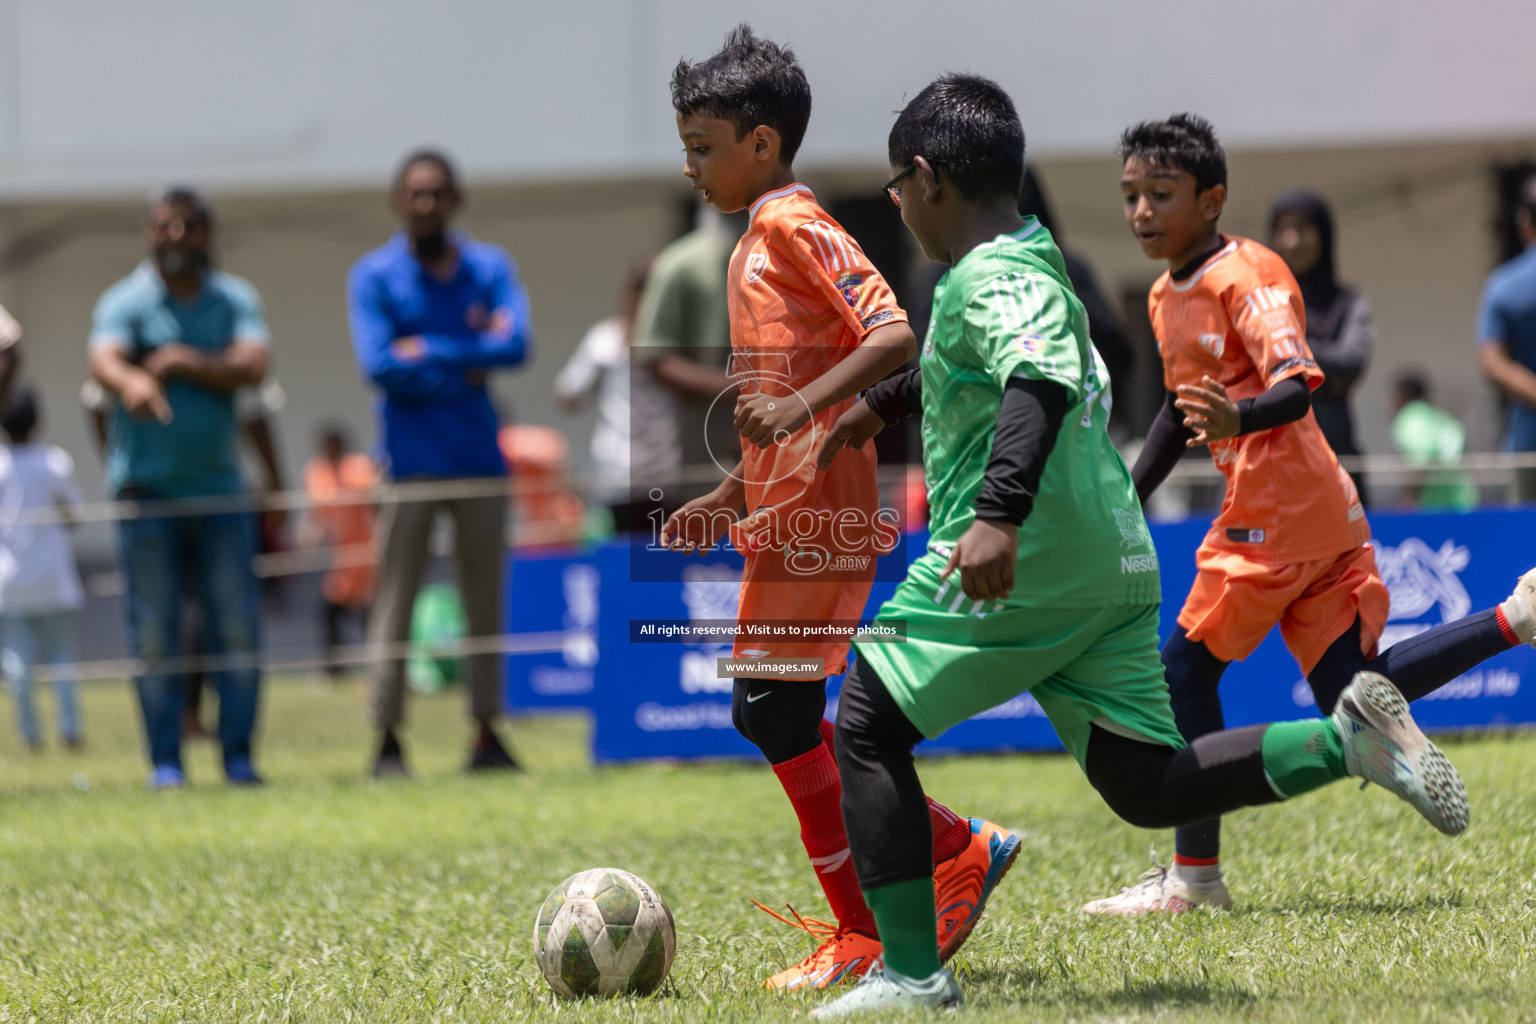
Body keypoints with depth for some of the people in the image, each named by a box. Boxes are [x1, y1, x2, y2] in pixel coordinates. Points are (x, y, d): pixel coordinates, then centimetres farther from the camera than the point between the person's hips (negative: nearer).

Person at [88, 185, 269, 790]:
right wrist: (131, 382, -45)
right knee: (154, 631, -1)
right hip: (147, 490, -2)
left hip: (220, 487, 2)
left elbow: (254, 366, -8)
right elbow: (103, 359, -23)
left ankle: (238, 755, 7)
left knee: (238, 625, -1)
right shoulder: (125, 302, -2)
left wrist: (186, 363, -15)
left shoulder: (235, 300, 8)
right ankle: (165, 760, 4)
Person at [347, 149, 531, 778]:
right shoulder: (374, 276, 1)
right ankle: (387, 739, -4)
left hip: (481, 460, 3)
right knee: (394, 602, -5)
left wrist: (429, 350, -11)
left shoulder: (489, 268, 9)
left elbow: (517, 343, -7)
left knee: (485, 601, 5)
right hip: (410, 462, -3)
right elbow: (379, 366, -12)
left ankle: (487, 736, 11)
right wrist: (469, 361, -7)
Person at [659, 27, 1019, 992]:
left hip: (815, 513, -10)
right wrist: (730, 499, 21)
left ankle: (862, 935, -1)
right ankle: (961, 849, 14)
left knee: (775, 711, -8)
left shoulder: (794, 224, -11)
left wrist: (798, 407, -29)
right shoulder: (764, 236, 19)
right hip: (789, 509, 10)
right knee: (773, 714, 9)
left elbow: (895, 336, -22)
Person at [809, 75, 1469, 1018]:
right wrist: (881, 406, 53)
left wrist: (998, 514, -43)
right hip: (1114, 563, 9)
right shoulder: (1034, 262, 19)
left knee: (868, 728, 5)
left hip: (1016, 570, -9)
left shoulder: (988, 277, -12)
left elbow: (1040, 383, -31)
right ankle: (1349, 738, -9)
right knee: (1146, 786, 8)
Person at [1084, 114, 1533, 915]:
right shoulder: (1167, 297, 15)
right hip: (1317, 512, 9)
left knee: (1185, 668, -5)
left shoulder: (1247, 276, -13)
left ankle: (1194, 876, -1)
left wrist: (1240, 419, -45)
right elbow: (1181, 409, 28)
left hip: (1277, 508, -9)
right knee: (1352, 693, 7)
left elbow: (1297, 387, -24)